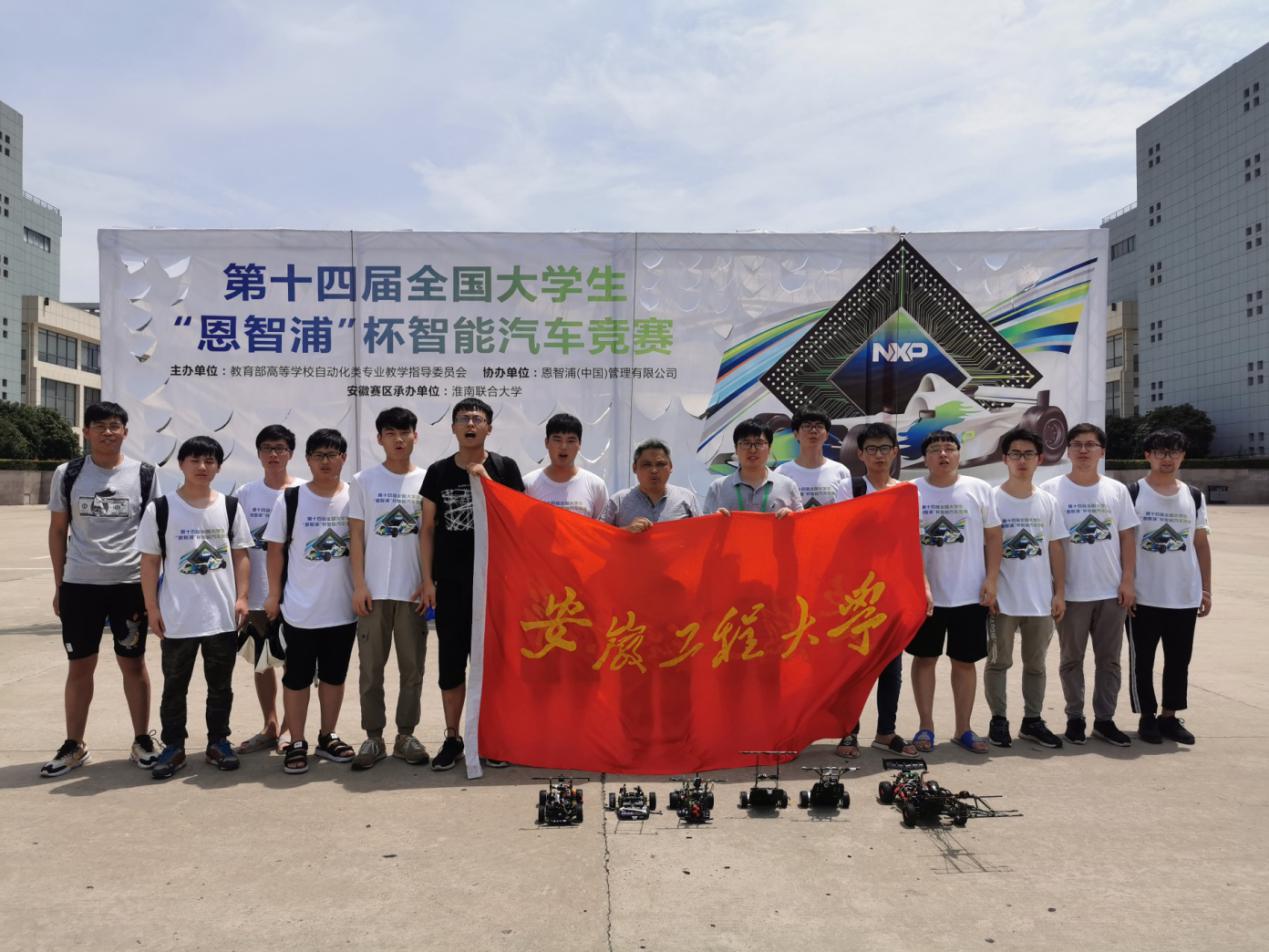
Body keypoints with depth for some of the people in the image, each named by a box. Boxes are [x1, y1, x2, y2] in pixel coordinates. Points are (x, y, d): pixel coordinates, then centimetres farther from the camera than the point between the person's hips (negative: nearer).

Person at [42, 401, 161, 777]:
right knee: (80, 665, 9)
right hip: (79, 584, 1)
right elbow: (58, 531, 8)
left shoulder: (144, 475, 0)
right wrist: (58, 585, 5)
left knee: (133, 662, 8)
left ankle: (142, 741, 19)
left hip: (130, 583, -1)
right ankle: (74, 746, 21)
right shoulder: (67, 474, 3)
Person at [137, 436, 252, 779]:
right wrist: (152, 608, -5)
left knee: (221, 684, 12)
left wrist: (241, 598, -2)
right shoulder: (161, 509, -2)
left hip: (223, 615, 2)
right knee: (175, 684, 9)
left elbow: (241, 555, 6)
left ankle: (218, 741, 24)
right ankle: (173, 746, 21)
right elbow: (149, 561, -1)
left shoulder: (230, 507, 4)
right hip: (176, 616, -2)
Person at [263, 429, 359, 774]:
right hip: (300, 608, -2)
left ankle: (327, 737, 29)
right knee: (297, 677, 7)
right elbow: (276, 549, 2)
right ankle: (296, 743, 19)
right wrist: (274, 594, 1)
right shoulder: (290, 499, -3)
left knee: (334, 675, 14)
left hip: (344, 608, 2)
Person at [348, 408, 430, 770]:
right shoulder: (364, 481, 3)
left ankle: (406, 734, 18)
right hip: (374, 590, 0)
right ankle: (373, 737, 15)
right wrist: (359, 585, -5)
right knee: (371, 667, 5)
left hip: (413, 590, 1)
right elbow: (356, 536, 2)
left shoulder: (427, 481, 4)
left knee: (412, 667, 6)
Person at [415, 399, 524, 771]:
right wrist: (428, 580, 1)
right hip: (451, 583, 1)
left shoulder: (504, 468, 1)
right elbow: (427, 528, 7)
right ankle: (452, 738, 18)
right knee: (451, 661, 6)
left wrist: (485, 481, -16)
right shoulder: (438, 472, 6)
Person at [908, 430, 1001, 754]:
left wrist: (991, 579, -3)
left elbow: (993, 536, 5)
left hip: (970, 593, 1)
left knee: (965, 661, 9)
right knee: (924, 658, 8)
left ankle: (963, 729, 21)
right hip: (924, 593, 0)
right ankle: (926, 726, 21)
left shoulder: (979, 489, 2)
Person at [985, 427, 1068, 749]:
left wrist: (1060, 593, 4)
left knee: (1035, 663, 13)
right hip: (1003, 600, -4)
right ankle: (998, 720, 17)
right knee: (998, 661, 6)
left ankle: (1032, 720, 24)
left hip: (1040, 600, 4)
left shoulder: (1048, 502, 6)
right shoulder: (992, 500, -6)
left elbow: (1055, 549, 8)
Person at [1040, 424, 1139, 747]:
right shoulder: (1051, 490, -4)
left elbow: (1127, 539, 6)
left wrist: (1128, 580, -1)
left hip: (1112, 591, 3)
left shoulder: (1117, 490, 5)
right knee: (1072, 658, 9)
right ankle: (1075, 718, 20)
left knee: (1109, 659, 9)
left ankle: (1104, 720, 20)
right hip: (1071, 592, -2)